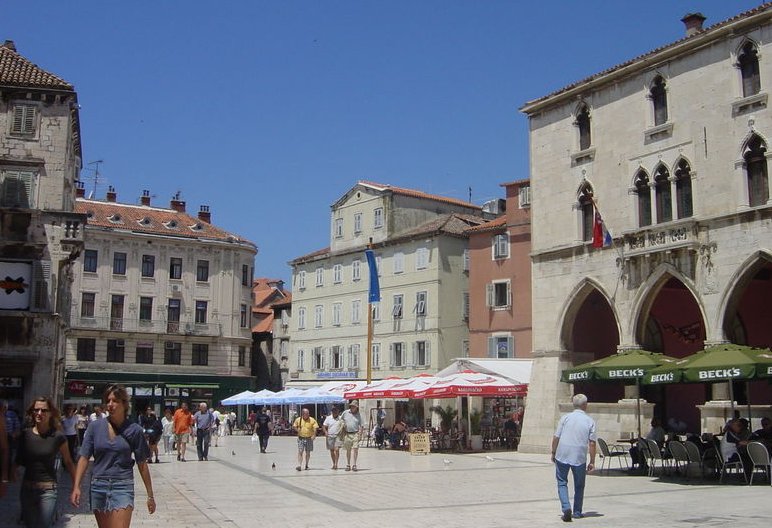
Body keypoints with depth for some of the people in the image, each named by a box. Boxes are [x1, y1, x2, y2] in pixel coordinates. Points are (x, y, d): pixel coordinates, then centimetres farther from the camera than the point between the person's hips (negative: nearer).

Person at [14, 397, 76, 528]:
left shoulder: (58, 437, -7)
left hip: (48, 489, -3)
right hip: (27, 487, 3)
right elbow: (18, 460, 11)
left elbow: (68, 462, -1)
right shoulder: (25, 434, 0)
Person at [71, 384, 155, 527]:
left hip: (123, 487, -3)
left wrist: (150, 495, 5)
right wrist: (76, 487, -9)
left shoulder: (134, 430, -2)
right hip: (98, 486, 3)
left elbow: (142, 464, 3)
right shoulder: (95, 427, 2)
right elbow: (84, 458, 2)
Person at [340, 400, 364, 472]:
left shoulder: (359, 415, 2)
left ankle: (354, 465, -6)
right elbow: (341, 419, 25)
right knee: (348, 450, 9)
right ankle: (348, 465, 18)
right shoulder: (345, 413, 7)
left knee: (355, 449, -9)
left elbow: (361, 426, 0)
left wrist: (360, 435, -9)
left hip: (355, 434, -2)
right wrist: (343, 423, 4)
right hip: (347, 434, 2)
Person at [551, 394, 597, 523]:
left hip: (562, 456, 0)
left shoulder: (565, 418, -2)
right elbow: (592, 443, -4)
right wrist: (592, 461, 2)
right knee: (579, 485, 17)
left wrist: (553, 453, 11)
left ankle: (566, 508, -10)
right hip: (579, 457, 0)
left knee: (562, 483, 9)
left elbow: (556, 437, -1)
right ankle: (577, 512, 24)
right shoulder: (590, 421, -1)